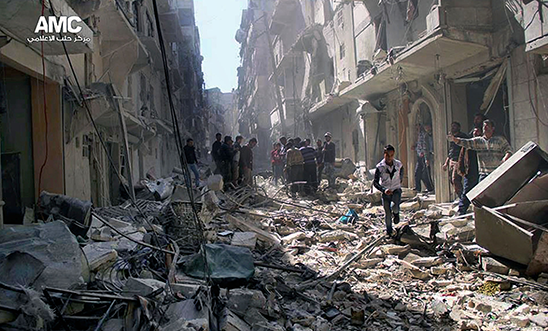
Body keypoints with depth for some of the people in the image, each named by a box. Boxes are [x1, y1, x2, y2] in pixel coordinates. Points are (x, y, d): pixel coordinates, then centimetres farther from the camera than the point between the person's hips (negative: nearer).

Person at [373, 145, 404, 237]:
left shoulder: (398, 164, -9)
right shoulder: (380, 167, -15)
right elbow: (375, 182, -12)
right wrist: (384, 189, -26)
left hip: (396, 190, 0)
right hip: (385, 192, 0)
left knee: (394, 207, -28)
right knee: (387, 213, 5)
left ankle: (396, 213, 11)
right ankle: (389, 231, 29)